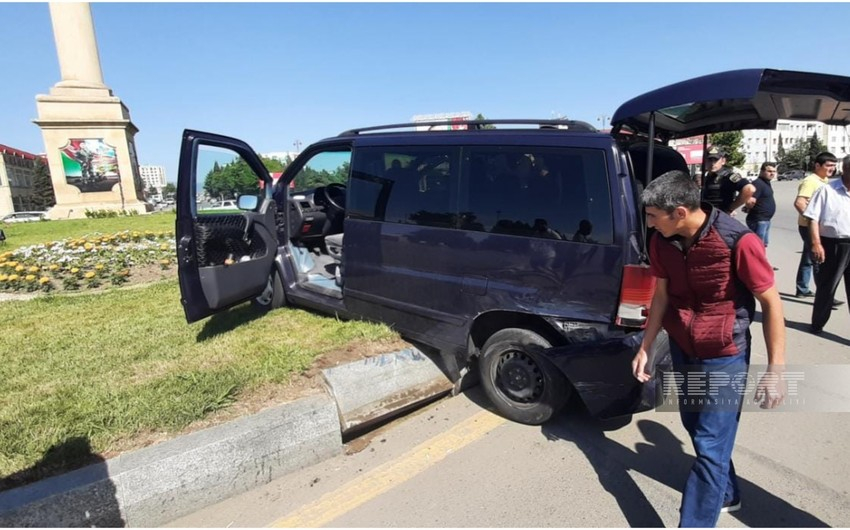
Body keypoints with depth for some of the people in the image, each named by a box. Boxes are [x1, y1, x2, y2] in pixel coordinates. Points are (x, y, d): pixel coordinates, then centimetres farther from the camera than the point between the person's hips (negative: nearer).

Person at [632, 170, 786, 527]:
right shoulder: (662, 241, -7)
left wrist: (775, 370, -12)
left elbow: (771, 304, -13)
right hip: (682, 349, 6)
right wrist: (645, 347, 6)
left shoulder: (738, 242, -23)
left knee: (710, 447, -1)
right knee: (695, 426, 22)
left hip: (724, 357, -6)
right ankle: (725, 494, 47)